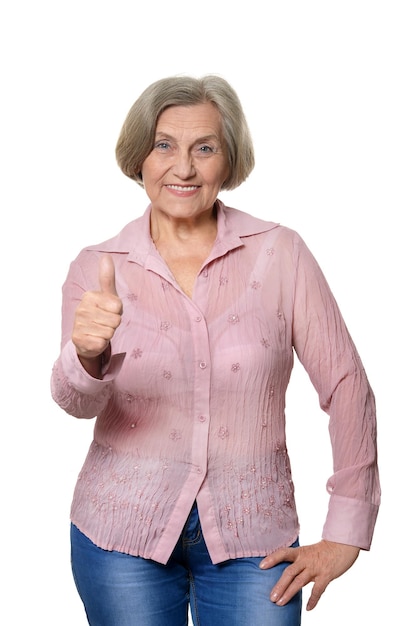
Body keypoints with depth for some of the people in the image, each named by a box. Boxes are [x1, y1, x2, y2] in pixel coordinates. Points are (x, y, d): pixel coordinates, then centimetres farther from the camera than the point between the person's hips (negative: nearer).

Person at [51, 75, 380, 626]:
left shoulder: (280, 253, -5)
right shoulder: (96, 269, -3)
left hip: (251, 536, 0)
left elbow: (346, 387, -3)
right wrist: (88, 354, -40)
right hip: (124, 528, 1)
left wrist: (345, 533, -4)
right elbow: (77, 401, -16)